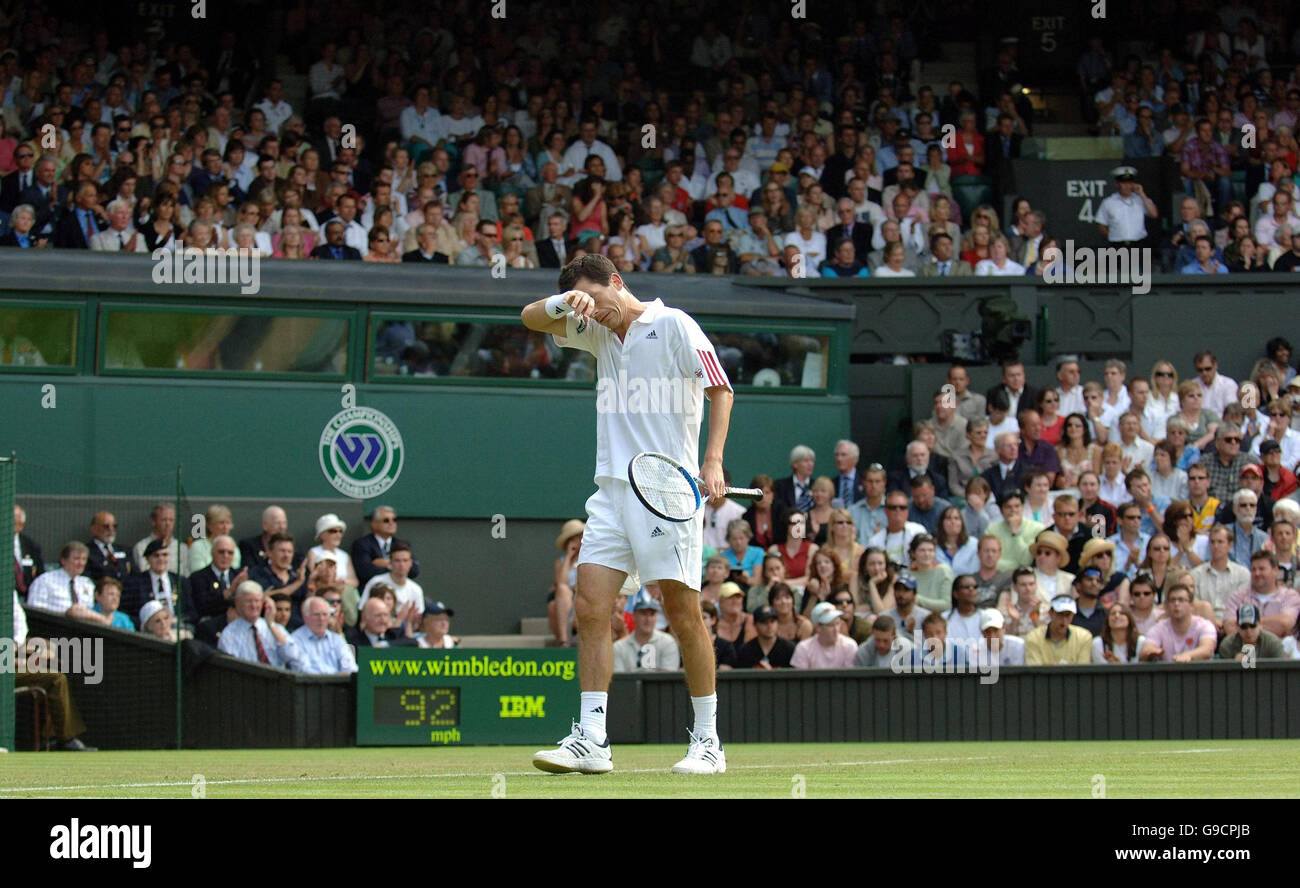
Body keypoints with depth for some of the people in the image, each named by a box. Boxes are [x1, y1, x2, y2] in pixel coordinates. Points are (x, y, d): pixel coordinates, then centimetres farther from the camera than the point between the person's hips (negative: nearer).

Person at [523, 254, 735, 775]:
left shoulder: (673, 325, -2)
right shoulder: (598, 333, 17)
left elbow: (720, 389, -6)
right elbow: (532, 318, 15)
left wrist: (713, 462, -19)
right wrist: (566, 302, -7)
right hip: (611, 490, 6)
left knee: (684, 615, -3)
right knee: (590, 609, -5)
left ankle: (708, 741, 5)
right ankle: (591, 741, -6)